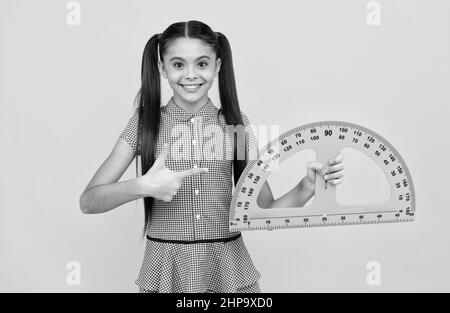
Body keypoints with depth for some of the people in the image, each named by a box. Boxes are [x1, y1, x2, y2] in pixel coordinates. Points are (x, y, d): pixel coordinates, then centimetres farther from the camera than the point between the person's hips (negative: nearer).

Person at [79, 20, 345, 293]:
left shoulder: (236, 124, -1)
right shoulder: (145, 122, -4)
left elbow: (268, 209, -1)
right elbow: (88, 201, -9)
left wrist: (308, 187, -18)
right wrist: (142, 187, -25)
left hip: (229, 269, 1)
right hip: (166, 271, -1)